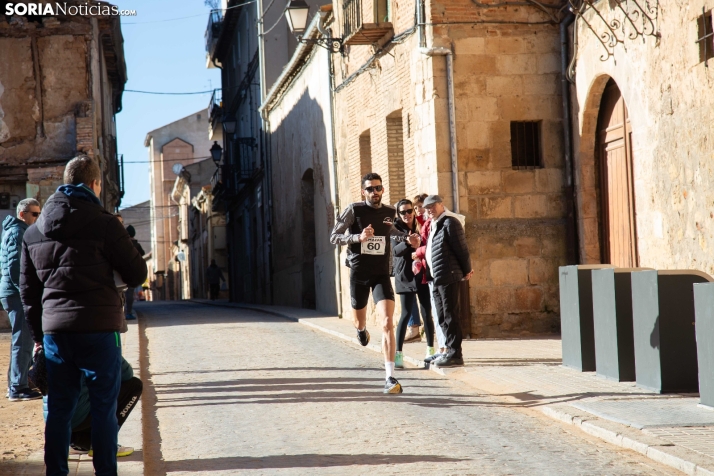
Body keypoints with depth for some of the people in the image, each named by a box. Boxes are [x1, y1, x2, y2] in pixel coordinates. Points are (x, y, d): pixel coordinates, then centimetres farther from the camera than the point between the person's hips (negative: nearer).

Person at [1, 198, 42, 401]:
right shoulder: (18, 232, -11)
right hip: (17, 293, -10)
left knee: (23, 339, 15)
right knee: (23, 341, -8)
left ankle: (16, 384, 21)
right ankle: (18, 388, -7)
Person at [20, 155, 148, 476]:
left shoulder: (33, 231, 12)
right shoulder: (104, 224, -7)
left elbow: (28, 289, 16)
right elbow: (136, 275, -2)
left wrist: (38, 334, 22)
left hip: (54, 330, 5)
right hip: (98, 328, -5)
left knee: (58, 407, 10)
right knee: (103, 407, 3)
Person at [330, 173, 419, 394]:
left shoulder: (390, 212, 4)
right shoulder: (354, 210, -7)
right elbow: (334, 237, -6)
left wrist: (406, 237, 10)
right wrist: (359, 237, -21)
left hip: (382, 274, 1)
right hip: (359, 274, -1)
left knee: (387, 323, -17)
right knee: (359, 322, 17)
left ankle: (390, 378, -19)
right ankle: (361, 329, 59)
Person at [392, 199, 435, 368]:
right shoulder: (396, 229, -1)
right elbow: (395, 250, -15)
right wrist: (409, 243, -33)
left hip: (422, 274, 3)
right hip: (405, 276, -3)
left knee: (427, 313, 3)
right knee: (406, 313, -8)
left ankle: (430, 349, 15)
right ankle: (398, 353, -7)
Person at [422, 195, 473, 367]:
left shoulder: (449, 222, -9)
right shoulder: (434, 226, 20)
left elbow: (461, 248, -11)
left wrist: (466, 271, -6)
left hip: (448, 277, -10)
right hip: (437, 279, 10)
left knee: (450, 316, -8)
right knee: (443, 318, 12)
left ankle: (455, 354, -5)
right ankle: (450, 351, 19)